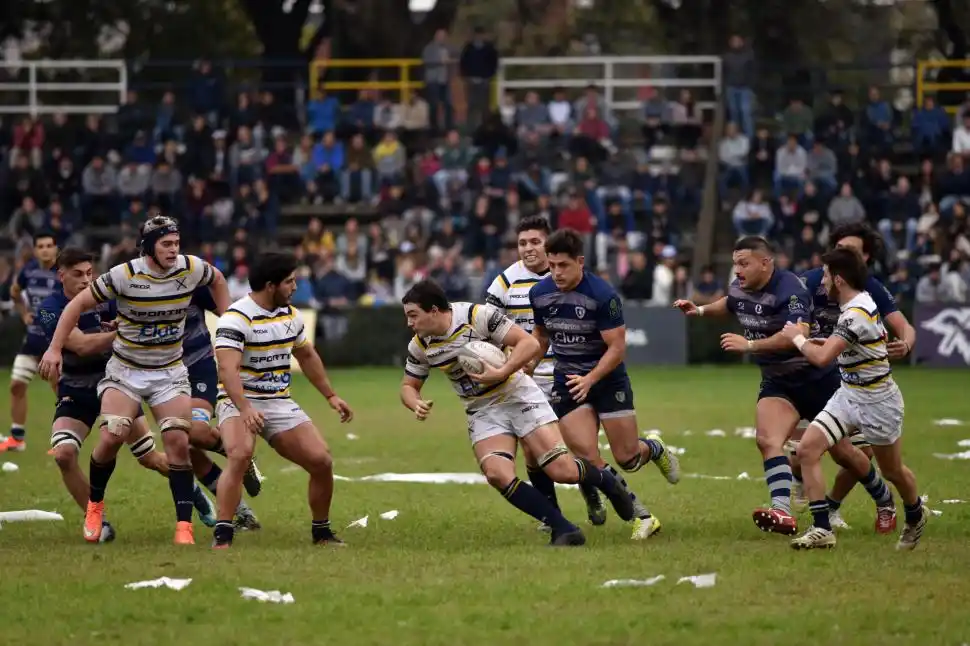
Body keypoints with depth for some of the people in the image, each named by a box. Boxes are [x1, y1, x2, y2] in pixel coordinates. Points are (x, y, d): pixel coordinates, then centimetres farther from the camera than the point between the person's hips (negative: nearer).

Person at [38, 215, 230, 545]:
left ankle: (184, 526, -8)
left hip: (170, 372, 2)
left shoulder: (191, 268, -10)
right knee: (113, 436, -18)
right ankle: (95, 503, 8)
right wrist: (55, 349, -14)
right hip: (125, 370, -2)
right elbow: (77, 305, -9)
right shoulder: (124, 275, -19)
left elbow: (217, 280, 15)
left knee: (178, 441, -12)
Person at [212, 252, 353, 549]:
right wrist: (245, 409, -44)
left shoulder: (290, 315, 8)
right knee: (240, 455, -34)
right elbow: (228, 368, -31)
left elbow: (307, 356, 25)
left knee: (322, 460, -5)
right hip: (239, 403, -7)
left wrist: (331, 396, 23)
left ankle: (321, 532, 15)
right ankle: (222, 536, -31)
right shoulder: (237, 318, -18)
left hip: (280, 403, 7)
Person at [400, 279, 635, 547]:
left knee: (562, 471, -14)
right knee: (497, 474, -24)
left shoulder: (478, 316, -19)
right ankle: (562, 529, -15)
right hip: (482, 412, 4)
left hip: (519, 396, -4)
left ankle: (608, 482, 21)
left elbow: (529, 344, -18)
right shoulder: (420, 346, -3)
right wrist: (416, 404, -11)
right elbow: (408, 386, 11)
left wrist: (502, 373, -30)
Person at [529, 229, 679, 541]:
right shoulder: (539, 293, -6)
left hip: (608, 378, -3)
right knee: (589, 459, -12)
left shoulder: (602, 295, -21)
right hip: (567, 381, 3)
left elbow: (617, 347, -19)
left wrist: (590, 379, -29)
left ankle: (655, 449, 37)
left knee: (627, 458, -1)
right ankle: (643, 517, -1)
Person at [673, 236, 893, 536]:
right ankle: (782, 512, -32)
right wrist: (700, 310, 11)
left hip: (816, 378, -6)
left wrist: (751, 345, -43)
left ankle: (884, 500, 33)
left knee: (842, 451, 7)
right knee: (768, 440, -21)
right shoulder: (739, 288, -1)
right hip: (776, 381, 6)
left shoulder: (789, 290, -26)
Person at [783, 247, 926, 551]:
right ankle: (822, 529, -8)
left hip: (876, 401, -9)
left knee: (892, 471, 12)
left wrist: (798, 338, -15)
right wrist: (831, 342, 10)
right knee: (807, 449, -8)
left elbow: (822, 357, -35)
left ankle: (915, 517, 42)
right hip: (848, 395, 9)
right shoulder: (863, 303, 2)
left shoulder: (856, 314, -27)